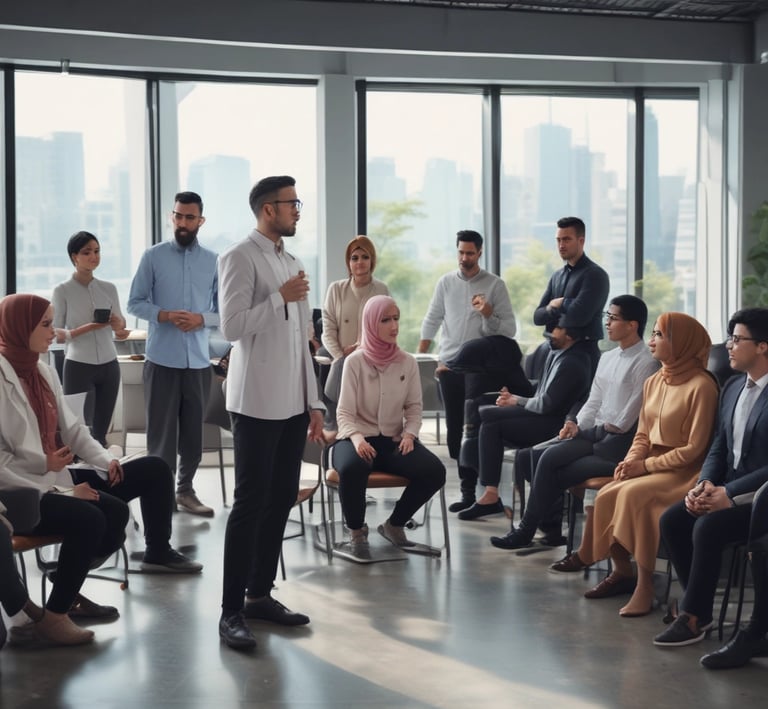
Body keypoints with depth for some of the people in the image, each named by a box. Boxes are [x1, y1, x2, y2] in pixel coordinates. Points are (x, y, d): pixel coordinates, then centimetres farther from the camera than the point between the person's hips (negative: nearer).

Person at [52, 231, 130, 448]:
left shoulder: (109, 288, 7)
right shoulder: (62, 291, -4)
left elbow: (120, 323, 16)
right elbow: (56, 334, -5)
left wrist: (119, 325, -9)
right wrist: (87, 328, -20)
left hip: (108, 365, 4)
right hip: (78, 366, -4)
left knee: (101, 431, 6)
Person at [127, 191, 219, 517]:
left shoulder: (213, 261, 5)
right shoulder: (153, 256, 0)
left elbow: (224, 310, 7)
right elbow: (135, 303, 1)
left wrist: (201, 319, -12)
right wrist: (164, 315, -16)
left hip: (198, 360, 2)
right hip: (162, 358, -2)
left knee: (193, 429, 10)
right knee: (161, 429, 1)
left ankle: (186, 489, 22)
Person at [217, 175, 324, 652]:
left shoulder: (293, 263, 16)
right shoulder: (241, 259, -7)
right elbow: (232, 326, -17)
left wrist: (314, 402, 14)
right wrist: (280, 298, -13)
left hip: (293, 403, 7)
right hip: (258, 402, -7)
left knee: (282, 500, 9)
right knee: (251, 502, -7)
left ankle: (260, 594, 19)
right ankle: (232, 610, -3)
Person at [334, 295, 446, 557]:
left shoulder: (408, 362, 6)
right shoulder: (355, 361, -5)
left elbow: (414, 407, 11)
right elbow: (344, 413, -7)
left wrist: (409, 433, -11)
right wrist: (356, 438, -27)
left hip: (395, 440, 4)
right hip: (359, 439, -3)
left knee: (435, 471, -24)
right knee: (352, 469, -39)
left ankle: (394, 524, 4)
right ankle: (357, 532, -7)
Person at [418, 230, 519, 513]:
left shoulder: (495, 285, 0)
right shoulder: (446, 282, 9)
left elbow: (509, 329, -3)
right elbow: (431, 323, 13)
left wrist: (489, 314, -20)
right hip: (450, 366, 3)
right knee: (455, 429, 5)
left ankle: (470, 489, 1)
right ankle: (468, 489, 12)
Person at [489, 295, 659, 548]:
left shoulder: (645, 363, -10)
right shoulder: (607, 358, 17)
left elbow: (626, 421, -14)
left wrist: (581, 431, -7)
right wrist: (576, 425, -4)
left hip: (618, 442, -8)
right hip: (594, 435, 8)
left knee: (550, 458, -22)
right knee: (535, 455, -12)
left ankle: (527, 530, -10)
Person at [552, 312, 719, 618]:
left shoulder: (701, 386, -13)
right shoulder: (653, 382, 11)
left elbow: (694, 449, -16)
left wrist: (646, 465, -16)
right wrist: (630, 461, -5)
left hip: (682, 470, -7)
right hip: (650, 466, 7)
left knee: (634, 495, -33)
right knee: (606, 497, -18)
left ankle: (645, 587, -26)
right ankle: (621, 571, -3)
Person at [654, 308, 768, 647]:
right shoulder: (733, 387, 10)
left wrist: (729, 493, -22)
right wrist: (705, 483, -5)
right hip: (727, 488, 8)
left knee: (708, 527, -29)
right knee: (672, 520, -13)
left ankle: (692, 617, -12)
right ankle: (700, 608, -3)